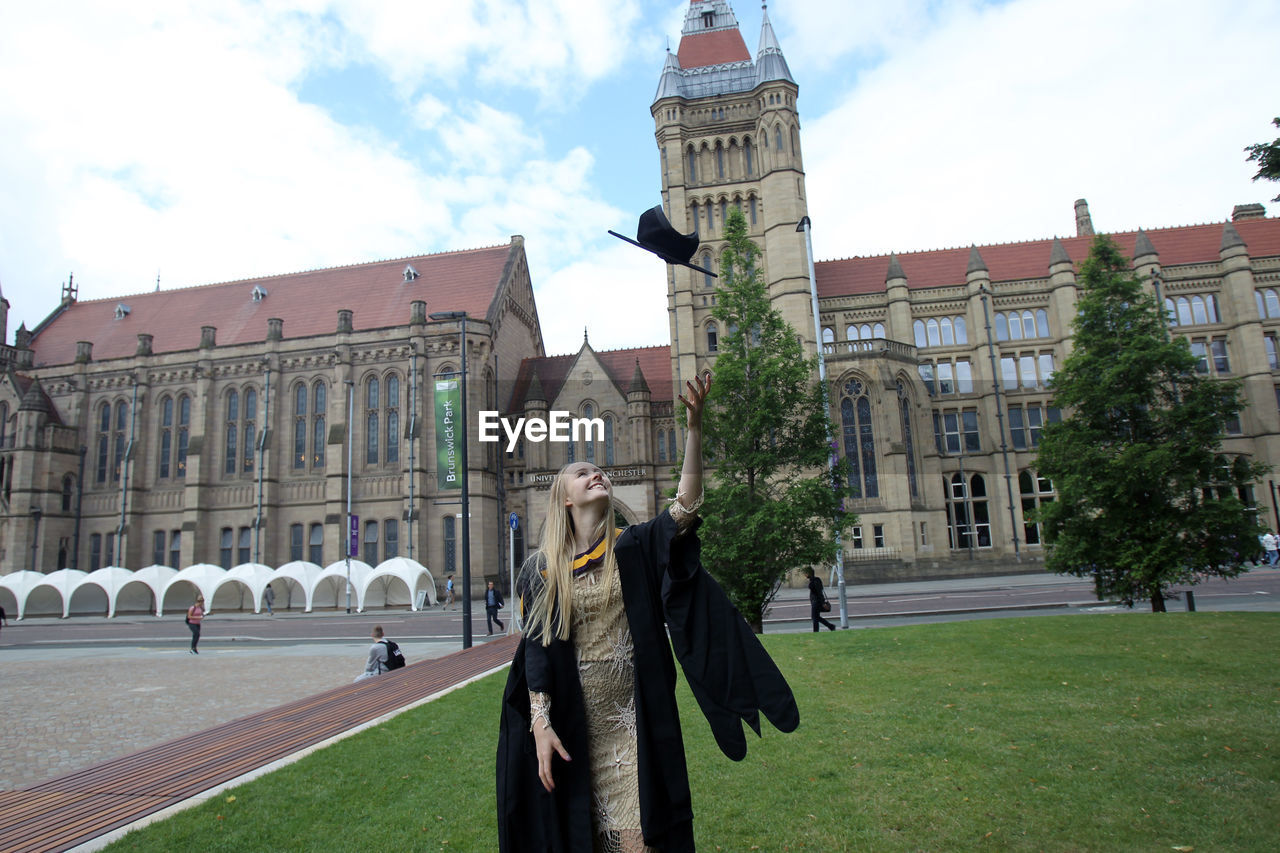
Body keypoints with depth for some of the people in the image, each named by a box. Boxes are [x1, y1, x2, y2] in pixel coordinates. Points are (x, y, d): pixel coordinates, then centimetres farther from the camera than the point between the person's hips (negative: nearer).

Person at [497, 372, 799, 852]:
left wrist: (694, 426, -30)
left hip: (636, 720, -1)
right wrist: (540, 724, -10)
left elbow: (686, 504, -19)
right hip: (575, 724, 1)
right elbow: (537, 652, -1)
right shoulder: (542, 570, -1)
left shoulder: (634, 548, -3)